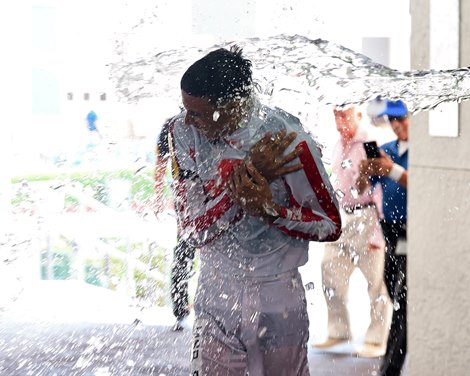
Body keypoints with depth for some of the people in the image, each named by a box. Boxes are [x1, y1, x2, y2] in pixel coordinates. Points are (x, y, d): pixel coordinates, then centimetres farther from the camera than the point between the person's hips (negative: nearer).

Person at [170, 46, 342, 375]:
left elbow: (331, 225, -8)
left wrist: (270, 210, -26)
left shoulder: (288, 141, -19)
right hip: (215, 295, 3)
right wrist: (247, 174, -26)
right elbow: (194, 227, -13)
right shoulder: (185, 132, -9)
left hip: (276, 299, -3)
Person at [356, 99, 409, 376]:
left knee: (402, 305, -10)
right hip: (391, 234, 8)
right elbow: (362, 189, 12)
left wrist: (394, 170, -25)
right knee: (397, 300, 16)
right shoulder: (386, 149, 12)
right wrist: (365, 173, -10)